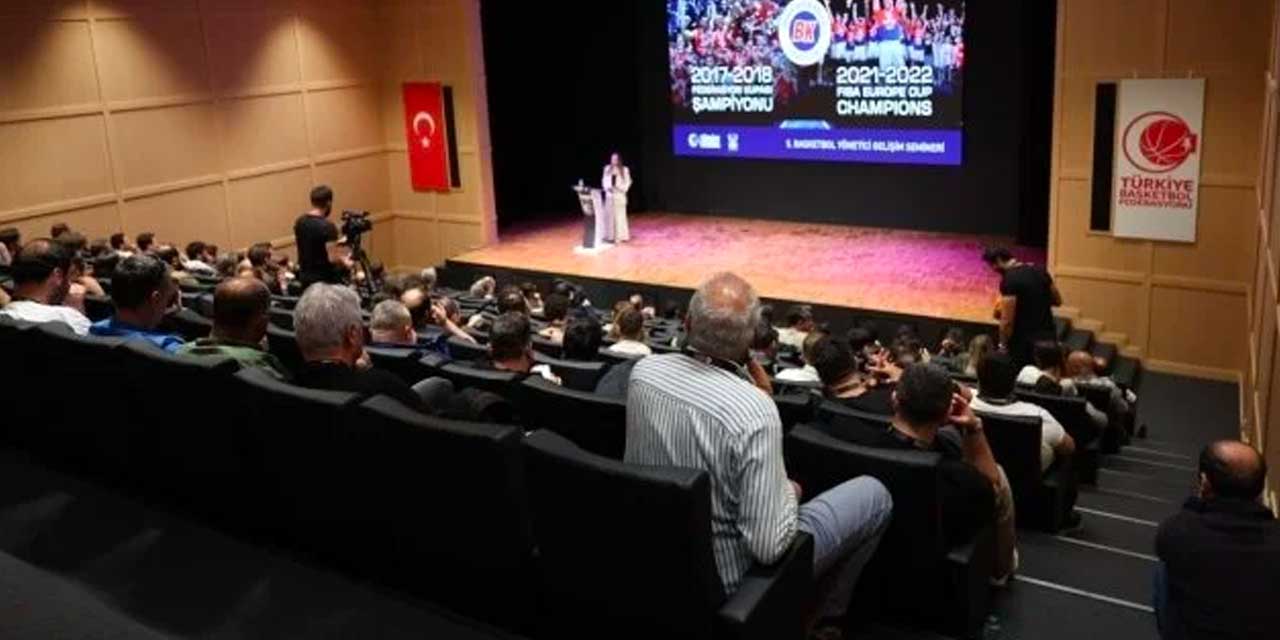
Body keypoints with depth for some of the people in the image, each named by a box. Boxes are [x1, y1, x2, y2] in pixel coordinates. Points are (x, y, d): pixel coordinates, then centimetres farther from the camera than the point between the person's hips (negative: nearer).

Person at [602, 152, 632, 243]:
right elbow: (604, 180, 11)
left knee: (620, 216, -2)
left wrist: (621, 188, -16)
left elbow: (628, 182, -2)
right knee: (610, 215, 3)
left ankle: (621, 236, 3)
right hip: (609, 195, 3)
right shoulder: (607, 169, 8)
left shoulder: (624, 170, -2)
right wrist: (607, 188, -8)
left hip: (619, 196, -3)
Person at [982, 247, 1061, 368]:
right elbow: (1057, 301, 18)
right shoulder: (1039, 270, 7)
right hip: (1049, 336, 7)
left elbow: (1007, 321, -18)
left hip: (1024, 341, -7)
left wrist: (1003, 346, -8)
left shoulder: (1009, 280, -16)